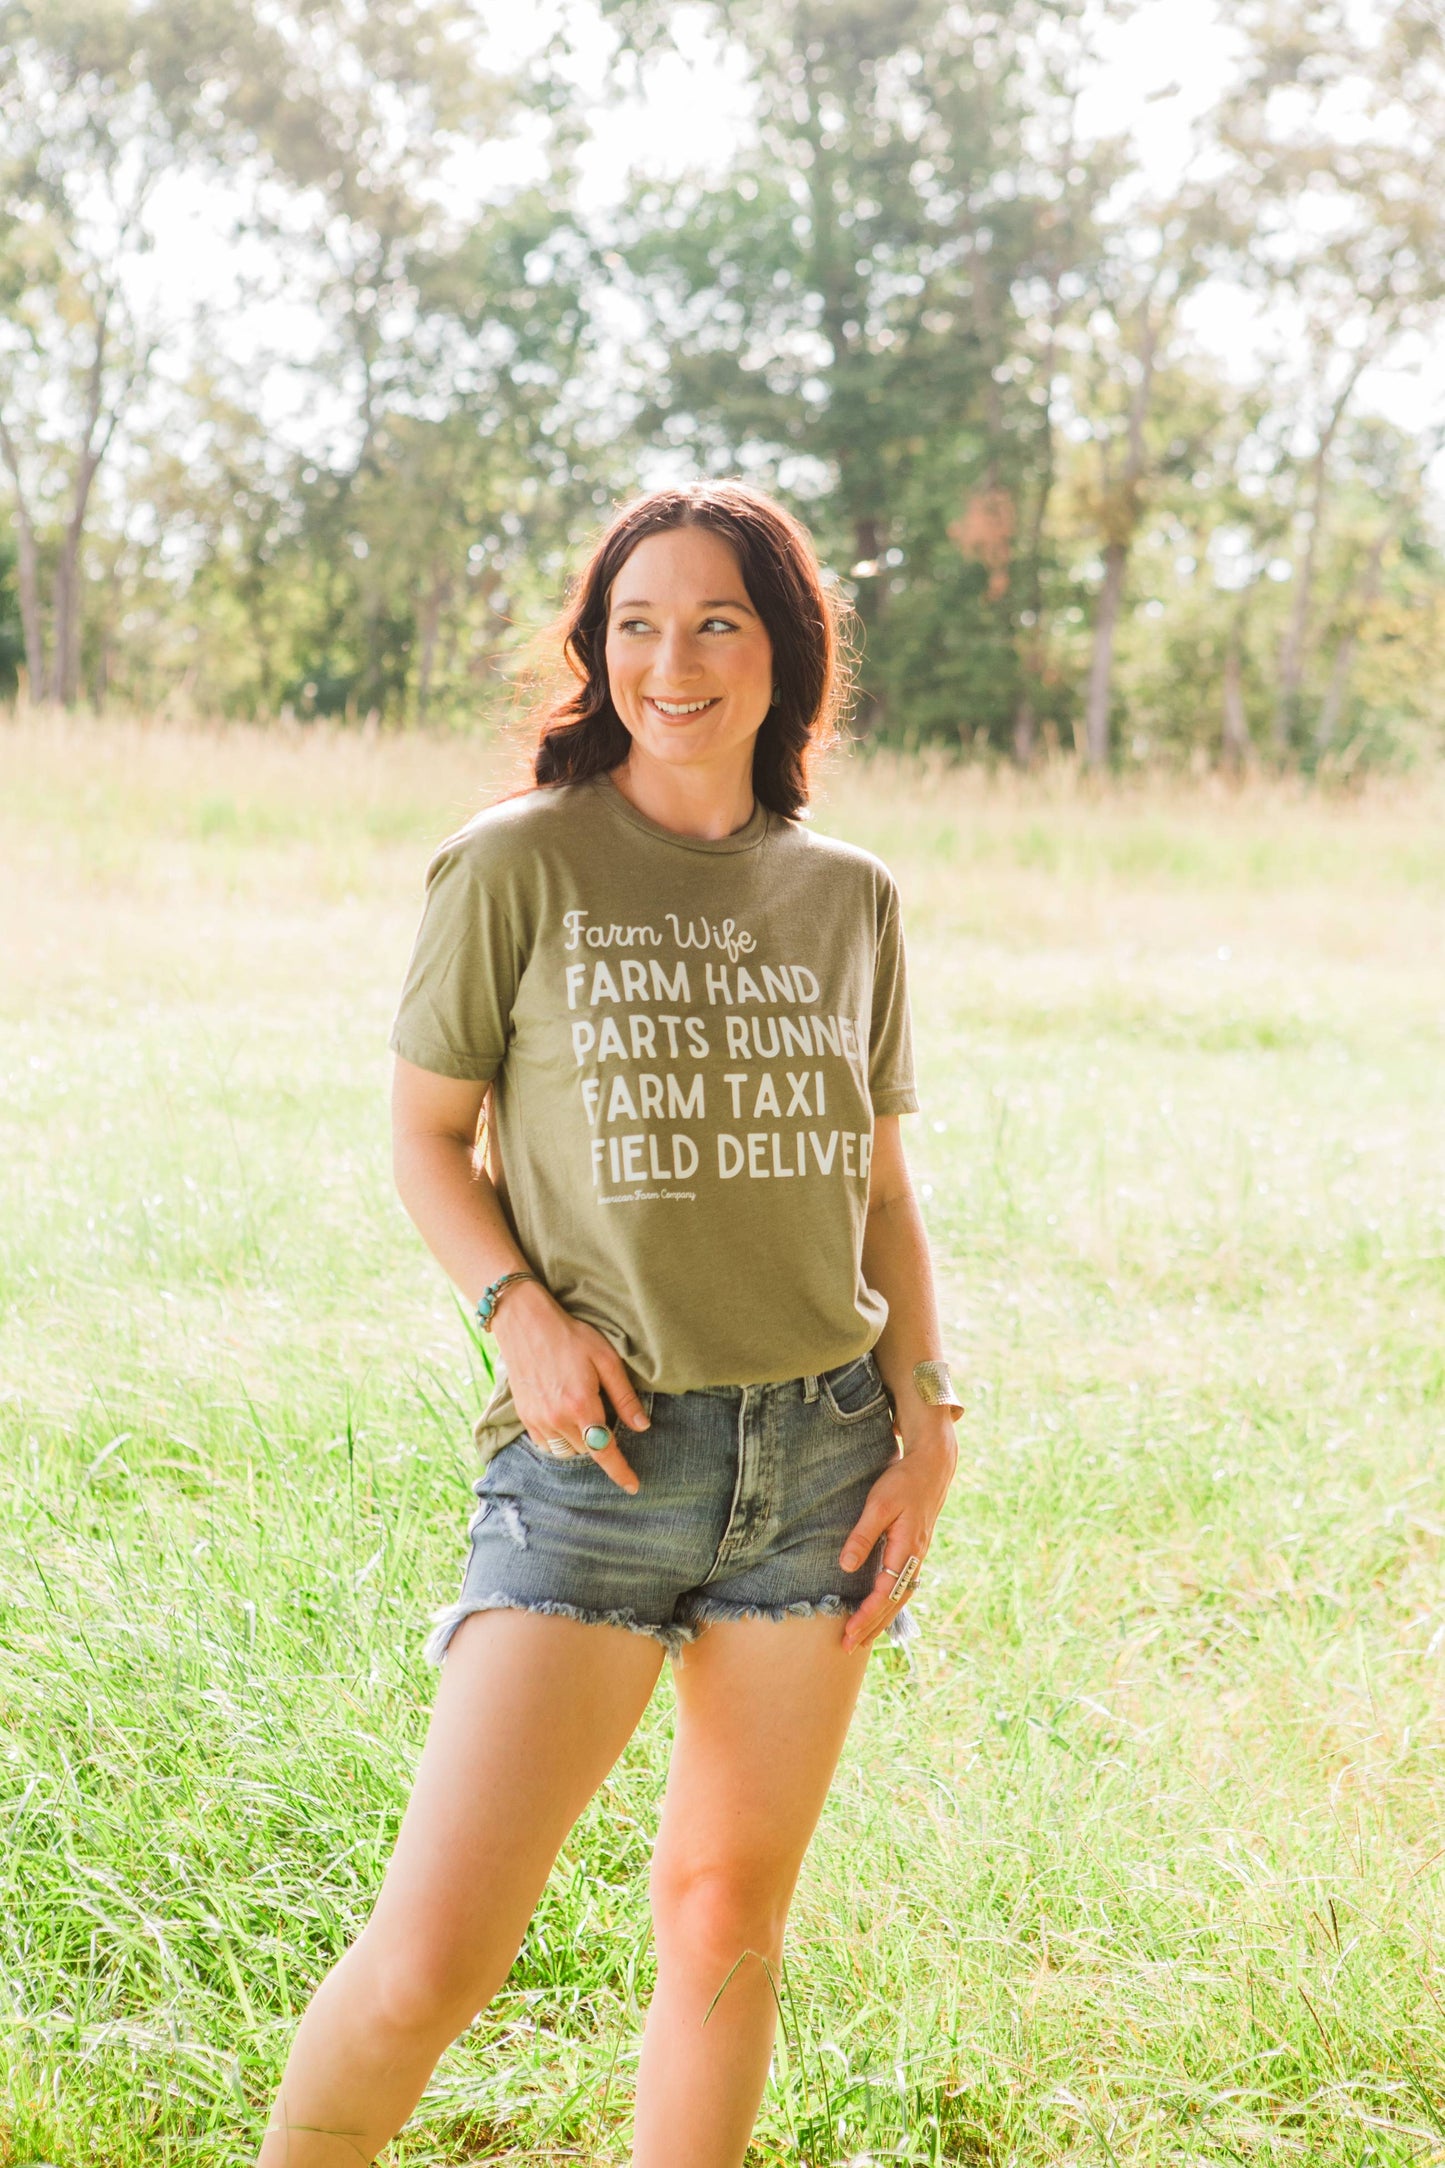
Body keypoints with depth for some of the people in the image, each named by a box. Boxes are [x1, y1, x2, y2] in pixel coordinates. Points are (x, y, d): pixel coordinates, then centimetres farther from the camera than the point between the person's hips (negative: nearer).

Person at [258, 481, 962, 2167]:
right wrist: (520, 1311, -12)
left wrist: (926, 1430, 4)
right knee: (432, 1956, -8)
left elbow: (881, 1192, 14)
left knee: (727, 1915, 10)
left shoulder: (850, 899, 8)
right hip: (600, 1452, -3)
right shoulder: (515, 866, -2)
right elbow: (427, 1139, 5)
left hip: (821, 1451, 4)